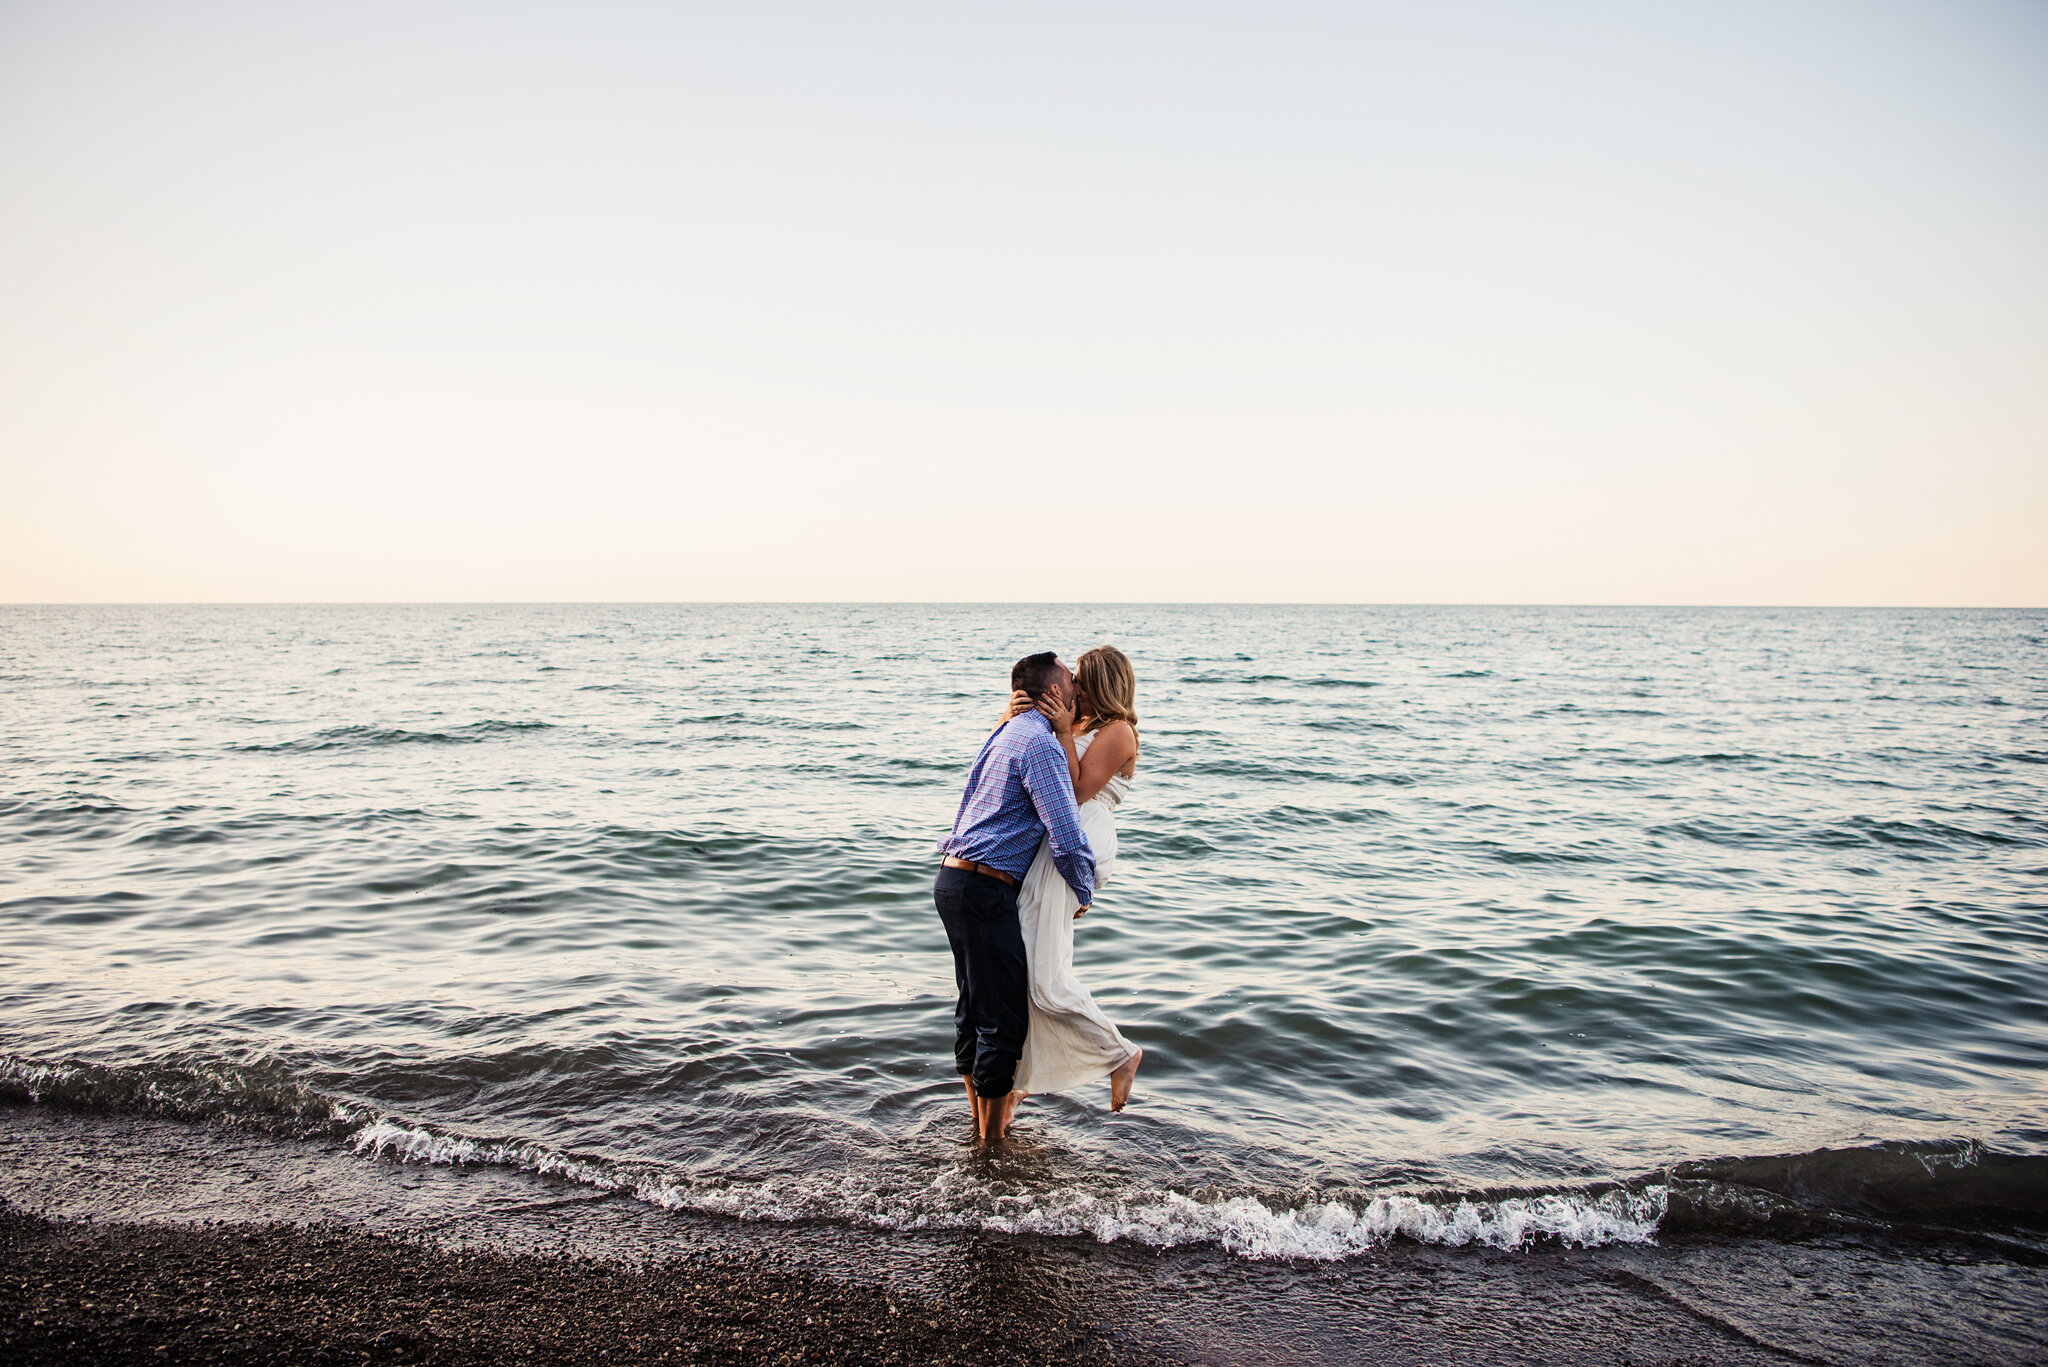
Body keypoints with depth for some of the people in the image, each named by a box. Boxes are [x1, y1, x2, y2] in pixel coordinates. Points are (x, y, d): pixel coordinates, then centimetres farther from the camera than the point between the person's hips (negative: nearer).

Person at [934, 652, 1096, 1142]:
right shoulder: (1041, 744, -14)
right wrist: (1084, 893, -3)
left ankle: (981, 1119, 29)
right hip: (985, 888, -10)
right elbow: (1066, 837, -19)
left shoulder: (1004, 733, 17)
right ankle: (993, 1137, 7)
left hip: (953, 878, 10)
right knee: (1006, 1014, -2)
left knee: (974, 1005, 18)